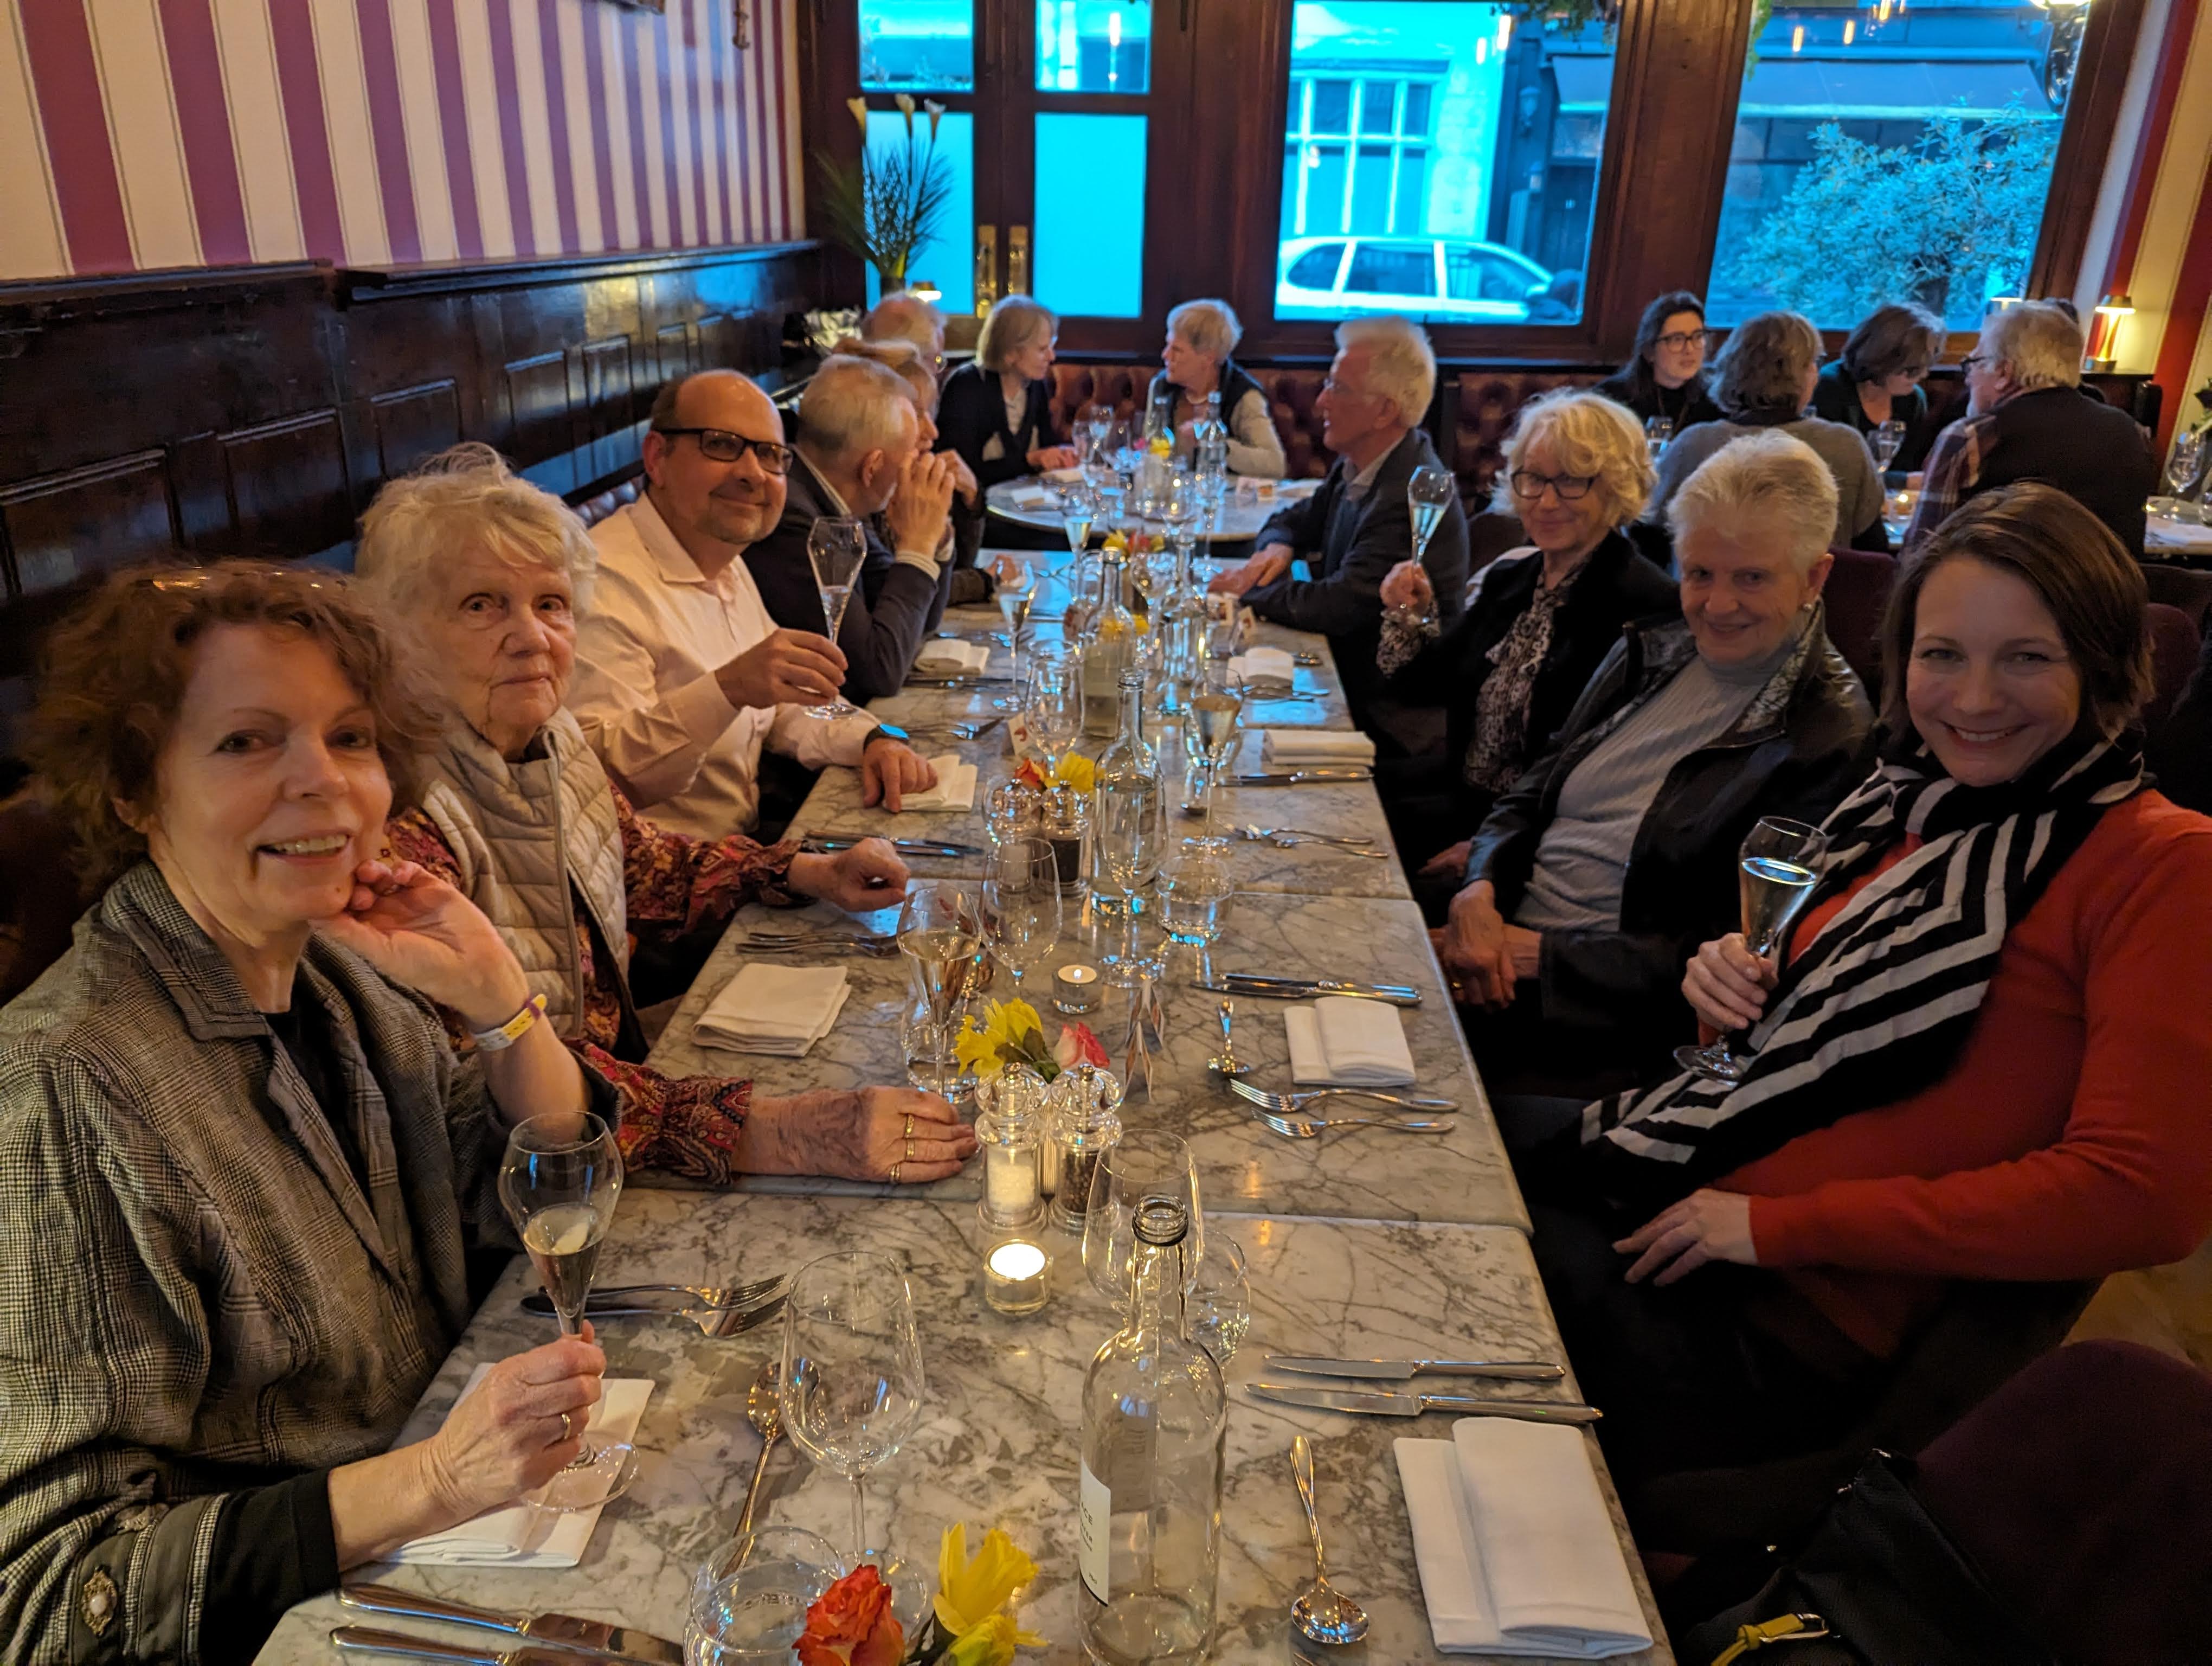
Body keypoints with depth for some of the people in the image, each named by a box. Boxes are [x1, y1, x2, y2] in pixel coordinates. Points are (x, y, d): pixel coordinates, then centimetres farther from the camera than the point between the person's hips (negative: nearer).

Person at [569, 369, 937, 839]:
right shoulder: (607, 582, -17)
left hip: (750, 844, 9)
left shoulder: (728, 567, 13)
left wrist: (872, 739, 1)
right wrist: (727, 689, -35)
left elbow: (783, 712, 20)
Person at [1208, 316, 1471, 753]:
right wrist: (1275, 549, -4)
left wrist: (1249, 589, -13)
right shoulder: (1357, 465, 5)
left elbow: (1338, 606, -28)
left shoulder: (1414, 498, -24)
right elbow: (1296, 520, 20)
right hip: (1345, 671, 8)